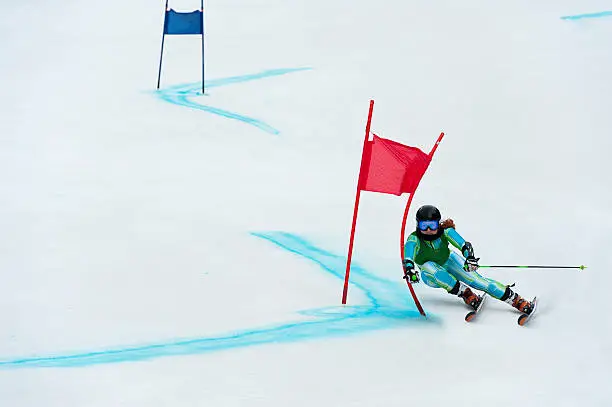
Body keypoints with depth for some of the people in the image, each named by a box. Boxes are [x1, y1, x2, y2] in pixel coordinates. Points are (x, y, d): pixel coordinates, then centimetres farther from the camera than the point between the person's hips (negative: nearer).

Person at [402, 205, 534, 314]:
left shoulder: (444, 232, -22)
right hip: (432, 277, -1)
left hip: (449, 262, 1)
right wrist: (409, 270, -64)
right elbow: (408, 257, -42)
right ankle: (466, 294, -31)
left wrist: (470, 257, -55)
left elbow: (464, 244, -34)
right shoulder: (414, 239, -26)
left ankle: (516, 300, -22)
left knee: (476, 279, -19)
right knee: (429, 266, -35)